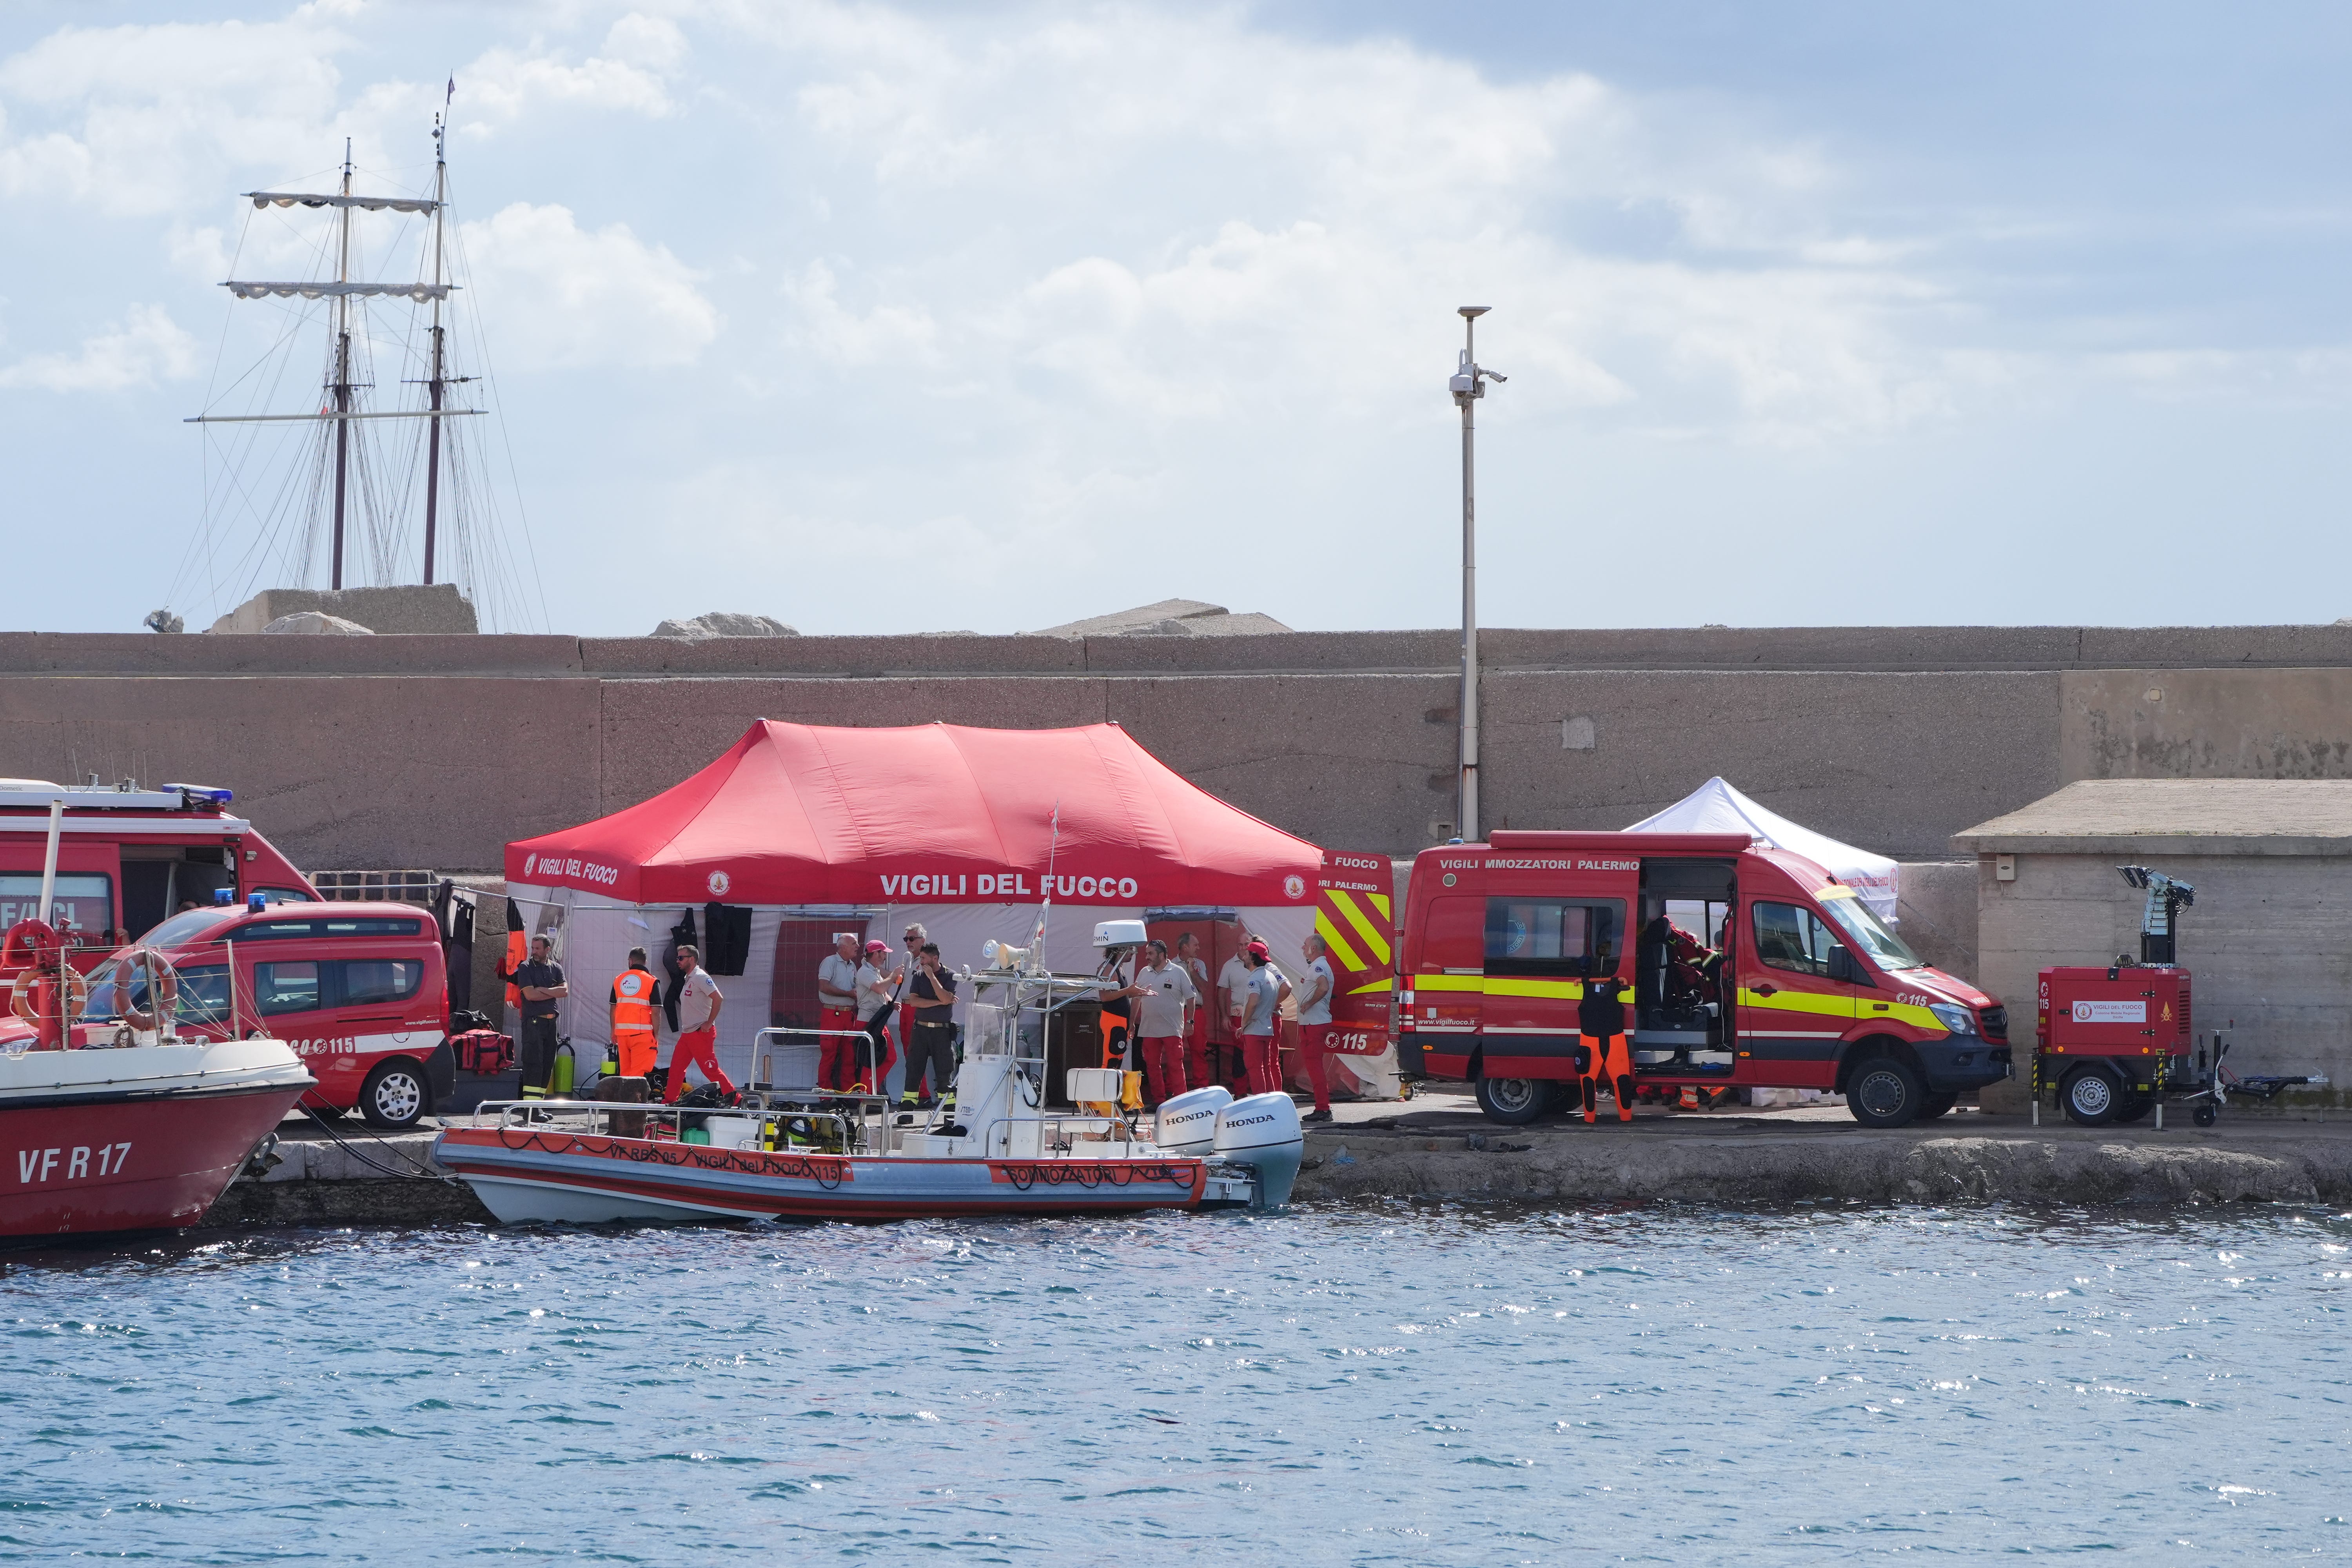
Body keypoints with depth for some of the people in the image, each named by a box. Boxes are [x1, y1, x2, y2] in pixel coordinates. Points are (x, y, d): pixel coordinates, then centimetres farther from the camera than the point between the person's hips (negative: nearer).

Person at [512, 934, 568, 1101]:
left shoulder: (556, 968, 13)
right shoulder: (526, 967, 0)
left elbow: (565, 992, 0)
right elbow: (530, 995, -11)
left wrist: (543, 990, -10)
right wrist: (554, 992, -2)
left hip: (551, 1021, 5)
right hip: (533, 1020, -5)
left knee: (548, 1063, 4)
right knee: (533, 1062, -13)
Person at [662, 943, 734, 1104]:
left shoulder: (700, 977, -13)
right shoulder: (688, 979, 16)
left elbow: (718, 999, -22)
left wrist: (709, 1024, -20)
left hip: (701, 1033, -10)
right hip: (687, 1033, 10)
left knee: (710, 1069, -9)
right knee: (676, 1067, 10)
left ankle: (732, 1097, -4)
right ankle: (669, 1102, 16)